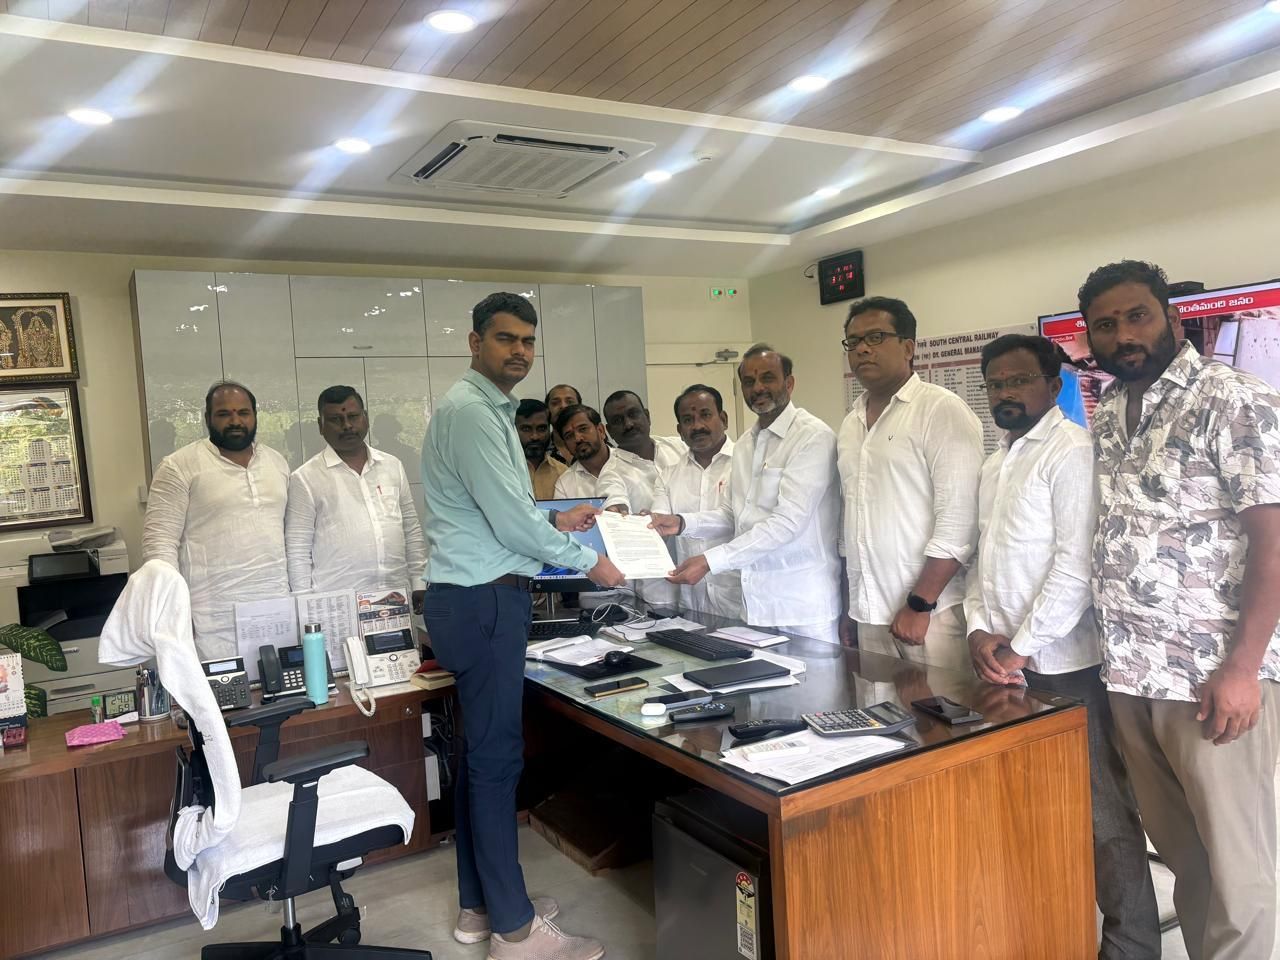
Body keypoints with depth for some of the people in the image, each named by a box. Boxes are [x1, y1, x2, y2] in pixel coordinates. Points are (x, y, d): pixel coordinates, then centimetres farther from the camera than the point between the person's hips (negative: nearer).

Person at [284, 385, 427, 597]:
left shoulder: (393, 466, 13)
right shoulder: (305, 478, 1)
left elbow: (412, 532, 15)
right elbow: (297, 551, 0)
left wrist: (419, 583, 9)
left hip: (397, 596, 3)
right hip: (337, 604, -3)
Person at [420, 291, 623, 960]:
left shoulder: (492, 410, 17)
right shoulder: (469, 411, -15)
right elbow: (510, 523, -20)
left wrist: (554, 520, 16)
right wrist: (588, 562, -9)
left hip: (480, 597, 11)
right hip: (481, 601, -11)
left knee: (482, 751, 16)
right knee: (497, 755, -3)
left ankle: (480, 906, 30)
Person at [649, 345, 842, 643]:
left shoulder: (813, 436, -12)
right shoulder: (745, 443, 13)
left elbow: (787, 522, -20)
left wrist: (710, 561, -22)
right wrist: (682, 523, -1)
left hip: (803, 603, -6)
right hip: (758, 598, 6)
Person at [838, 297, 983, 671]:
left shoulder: (941, 409, -8)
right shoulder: (852, 424, 13)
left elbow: (958, 518, -14)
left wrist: (919, 604, -16)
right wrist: (849, 606, 16)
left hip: (930, 612, -6)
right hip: (870, 614, 6)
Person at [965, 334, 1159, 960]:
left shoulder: (1072, 451, -11)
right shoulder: (995, 464, 15)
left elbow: (1076, 564, -18)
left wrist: (1022, 647, -15)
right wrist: (979, 627, 1)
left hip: (1064, 665, -8)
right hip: (1006, 664, 8)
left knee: (1102, 812, 3)